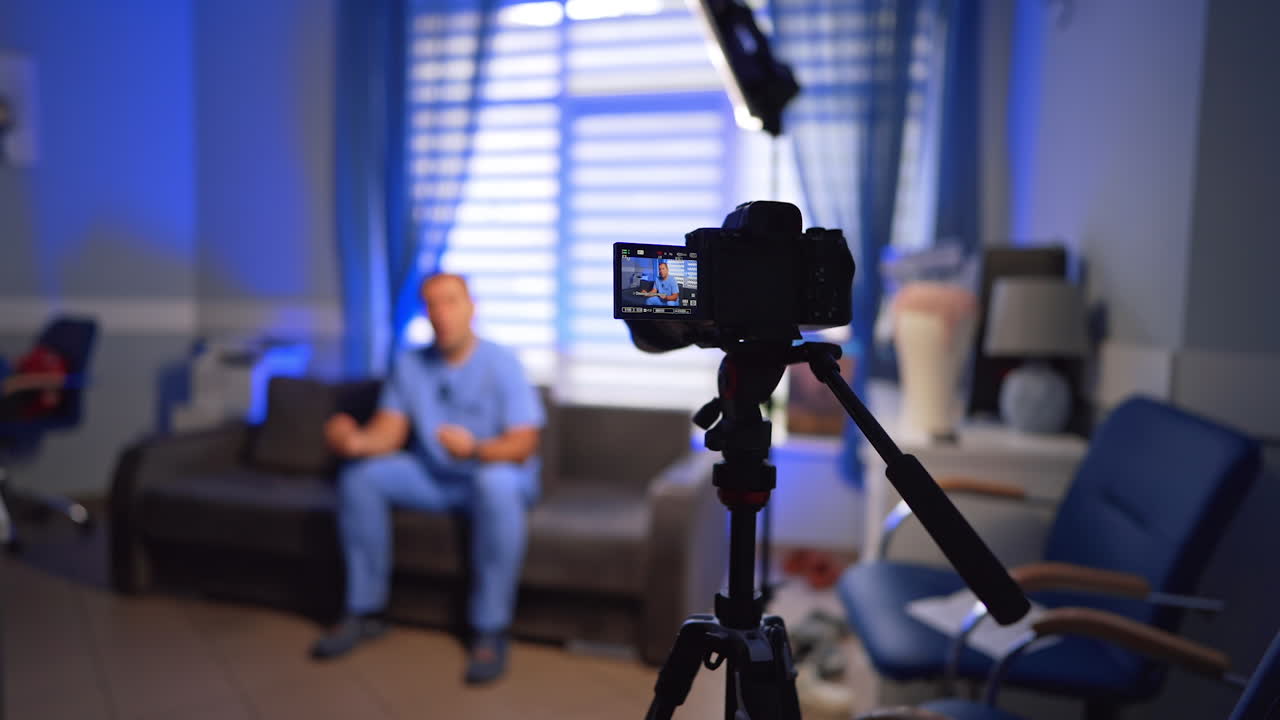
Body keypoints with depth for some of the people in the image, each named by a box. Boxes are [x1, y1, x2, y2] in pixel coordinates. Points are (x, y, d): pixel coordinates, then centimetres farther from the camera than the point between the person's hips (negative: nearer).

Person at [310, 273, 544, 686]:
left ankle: (490, 631, -27)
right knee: (359, 476, -14)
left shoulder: (501, 363, -13)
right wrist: (356, 442, -30)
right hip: (433, 477, 5)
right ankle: (364, 611, -2)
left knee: (495, 485, -38)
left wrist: (475, 449, -40)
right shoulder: (410, 365, 1)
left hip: (497, 473, -5)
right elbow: (388, 432, -6)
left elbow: (523, 445, -19)